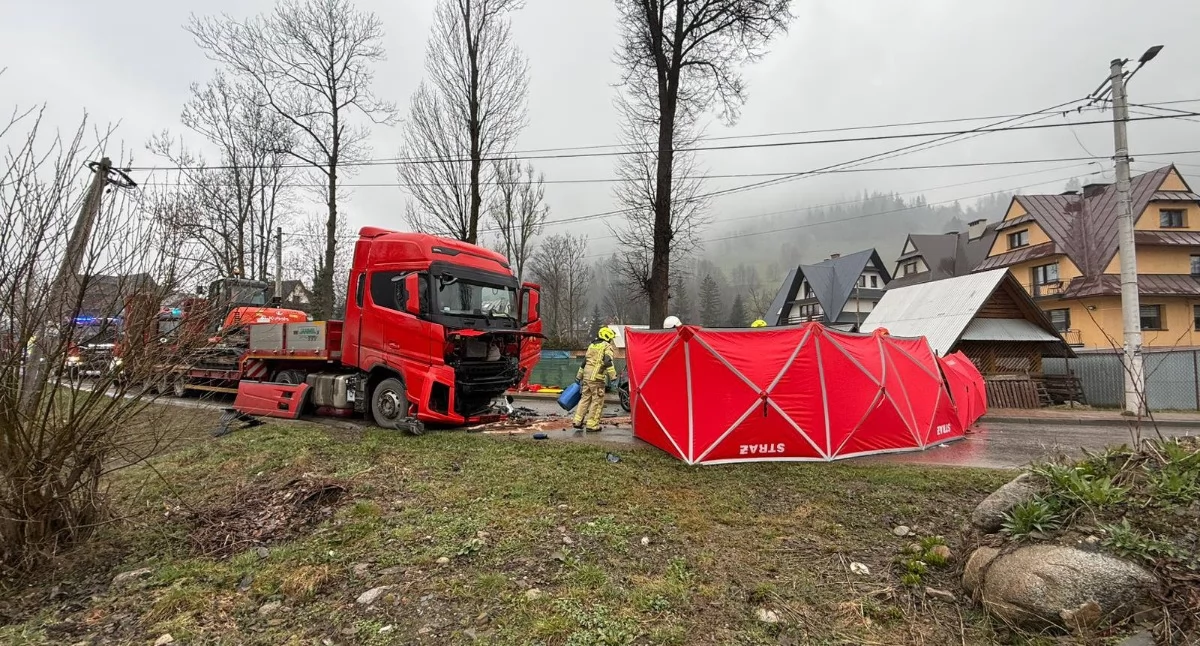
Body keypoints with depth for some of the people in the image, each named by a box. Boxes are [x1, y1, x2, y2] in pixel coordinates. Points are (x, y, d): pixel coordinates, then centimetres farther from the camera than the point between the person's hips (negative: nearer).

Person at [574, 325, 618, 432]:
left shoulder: (591, 346, 20)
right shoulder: (607, 346, -3)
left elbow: (584, 362, 23)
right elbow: (608, 362, -17)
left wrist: (579, 376, 29)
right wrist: (613, 376, -17)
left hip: (586, 376, 7)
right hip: (597, 377, -7)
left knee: (585, 398, 16)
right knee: (597, 401, 0)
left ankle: (578, 421, 17)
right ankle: (592, 425, 1)